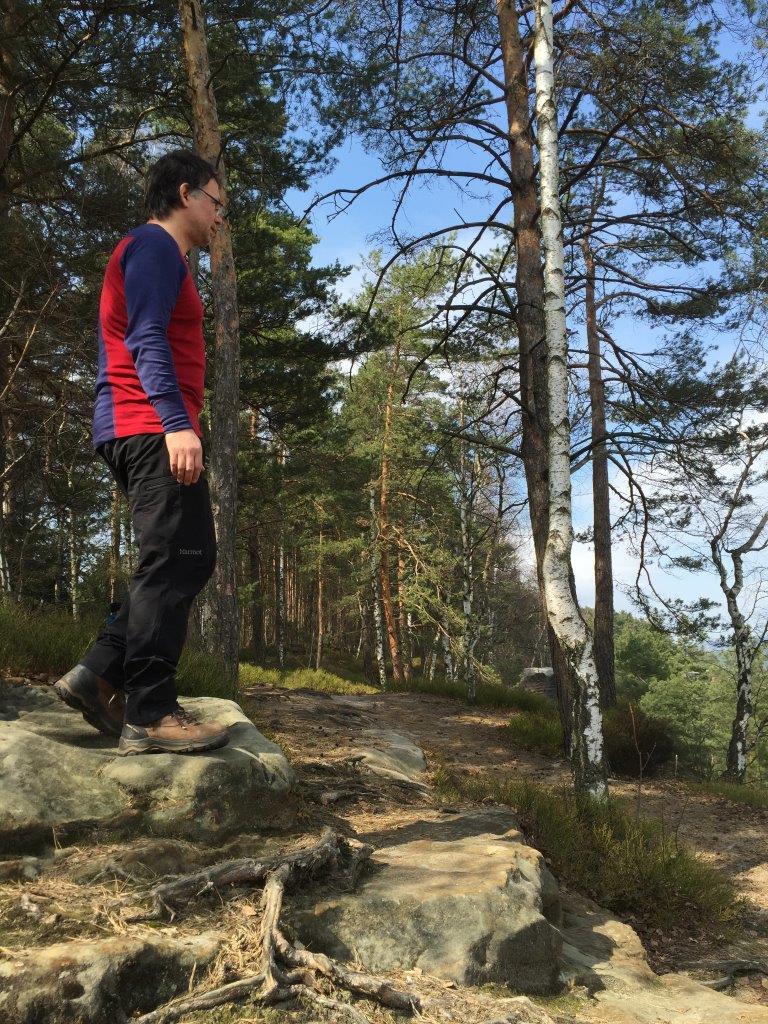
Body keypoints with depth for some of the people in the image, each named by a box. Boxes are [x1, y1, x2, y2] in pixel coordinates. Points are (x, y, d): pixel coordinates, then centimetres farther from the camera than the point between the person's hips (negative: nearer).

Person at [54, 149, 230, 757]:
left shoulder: (161, 255, 29)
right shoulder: (154, 244, -3)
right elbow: (147, 337, -17)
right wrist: (177, 422, -26)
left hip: (145, 434, 11)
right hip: (153, 430, -11)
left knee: (188, 562, 9)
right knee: (174, 564, -13)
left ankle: (100, 674, 7)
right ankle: (150, 717, -11)